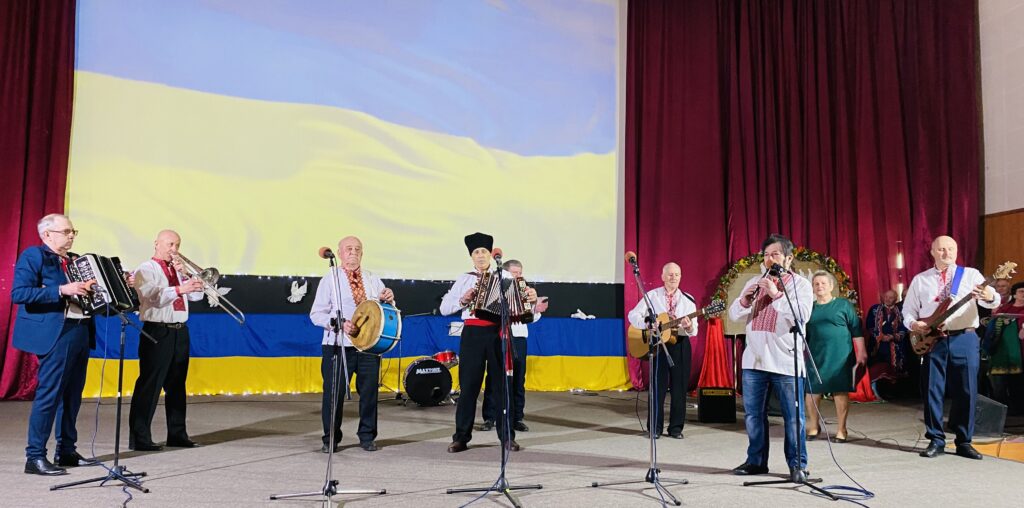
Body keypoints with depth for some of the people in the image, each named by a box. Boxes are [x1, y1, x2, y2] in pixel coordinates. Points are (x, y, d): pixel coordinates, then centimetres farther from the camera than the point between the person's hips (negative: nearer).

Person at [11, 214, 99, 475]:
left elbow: (87, 293, 22)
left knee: (72, 395, 12)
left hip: (81, 331, 8)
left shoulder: (75, 260, 18)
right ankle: (35, 456, 1)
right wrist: (61, 290, -24)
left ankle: (66, 451, 22)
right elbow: (18, 293, -17)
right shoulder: (32, 255, -5)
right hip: (55, 333, -8)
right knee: (49, 393, -7)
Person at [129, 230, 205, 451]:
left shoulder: (178, 268, 19)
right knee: (149, 385, -6)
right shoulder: (146, 269, -2)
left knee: (177, 385, 11)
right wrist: (180, 289, -31)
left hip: (180, 332, 7)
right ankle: (139, 437, -2)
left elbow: (197, 295, 11)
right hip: (158, 332, -7)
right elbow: (153, 296, -19)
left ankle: (177, 434, 18)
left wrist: (184, 274, -1)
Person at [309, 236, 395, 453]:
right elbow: (316, 314, 1)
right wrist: (339, 324, -16)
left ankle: (367, 437, 18)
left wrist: (389, 300, -6)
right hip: (338, 345, -3)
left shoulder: (373, 280, 15)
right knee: (333, 393, -1)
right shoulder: (330, 280, 5)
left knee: (369, 392, 4)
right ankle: (330, 439, 14)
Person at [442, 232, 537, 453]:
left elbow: (520, 298, 3)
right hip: (473, 333, 0)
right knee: (469, 385, 2)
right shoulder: (464, 279, 13)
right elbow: (444, 308, 10)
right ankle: (461, 437, 11)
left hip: (499, 333, 0)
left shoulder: (504, 276, 10)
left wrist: (532, 297, -18)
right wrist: (463, 300, -7)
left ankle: (507, 437, 13)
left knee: (504, 384, 4)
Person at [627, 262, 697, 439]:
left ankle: (676, 427, 12)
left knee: (679, 386, 3)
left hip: (680, 344, 2)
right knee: (658, 386, 0)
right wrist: (647, 324, -20)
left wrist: (689, 327, -22)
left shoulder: (688, 300, 6)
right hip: (658, 343, -1)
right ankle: (655, 427, 8)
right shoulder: (652, 295, 3)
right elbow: (633, 315, -2)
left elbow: (694, 330, 2)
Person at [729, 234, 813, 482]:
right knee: (753, 413, 9)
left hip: (785, 361, -5)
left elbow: (801, 316, -15)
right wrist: (744, 300, -6)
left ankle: (798, 465, 11)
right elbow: (734, 315, 13)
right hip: (754, 359, 5)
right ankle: (756, 461, 21)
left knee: (793, 416, 0)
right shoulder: (754, 283, 15)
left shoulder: (800, 284, 1)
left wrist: (776, 294, -20)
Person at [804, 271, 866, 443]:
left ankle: (841, 430, 12)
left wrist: (861, 352, -6)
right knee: (812, 392, 4)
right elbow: (803, 334, 18)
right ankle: (813, 427, 19)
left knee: (841, 392, 2)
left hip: (840, 357, -3)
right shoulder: (809, 308, 11)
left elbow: (856, 330, -1)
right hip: (815, 357, 3)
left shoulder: (844, 305, 1)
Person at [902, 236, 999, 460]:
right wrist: (912, 324, -9)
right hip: (932, 340, 1)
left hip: (964, 339, -1)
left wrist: (989, 297, -30)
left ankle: (964, 442, 13)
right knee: (933, 391, 2)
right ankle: (936, 440, 11)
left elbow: (993, 301, -6)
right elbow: (908, 309, 12)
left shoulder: (971, 274, 6)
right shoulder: (920, 279, 11)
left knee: (966, 391, 2)